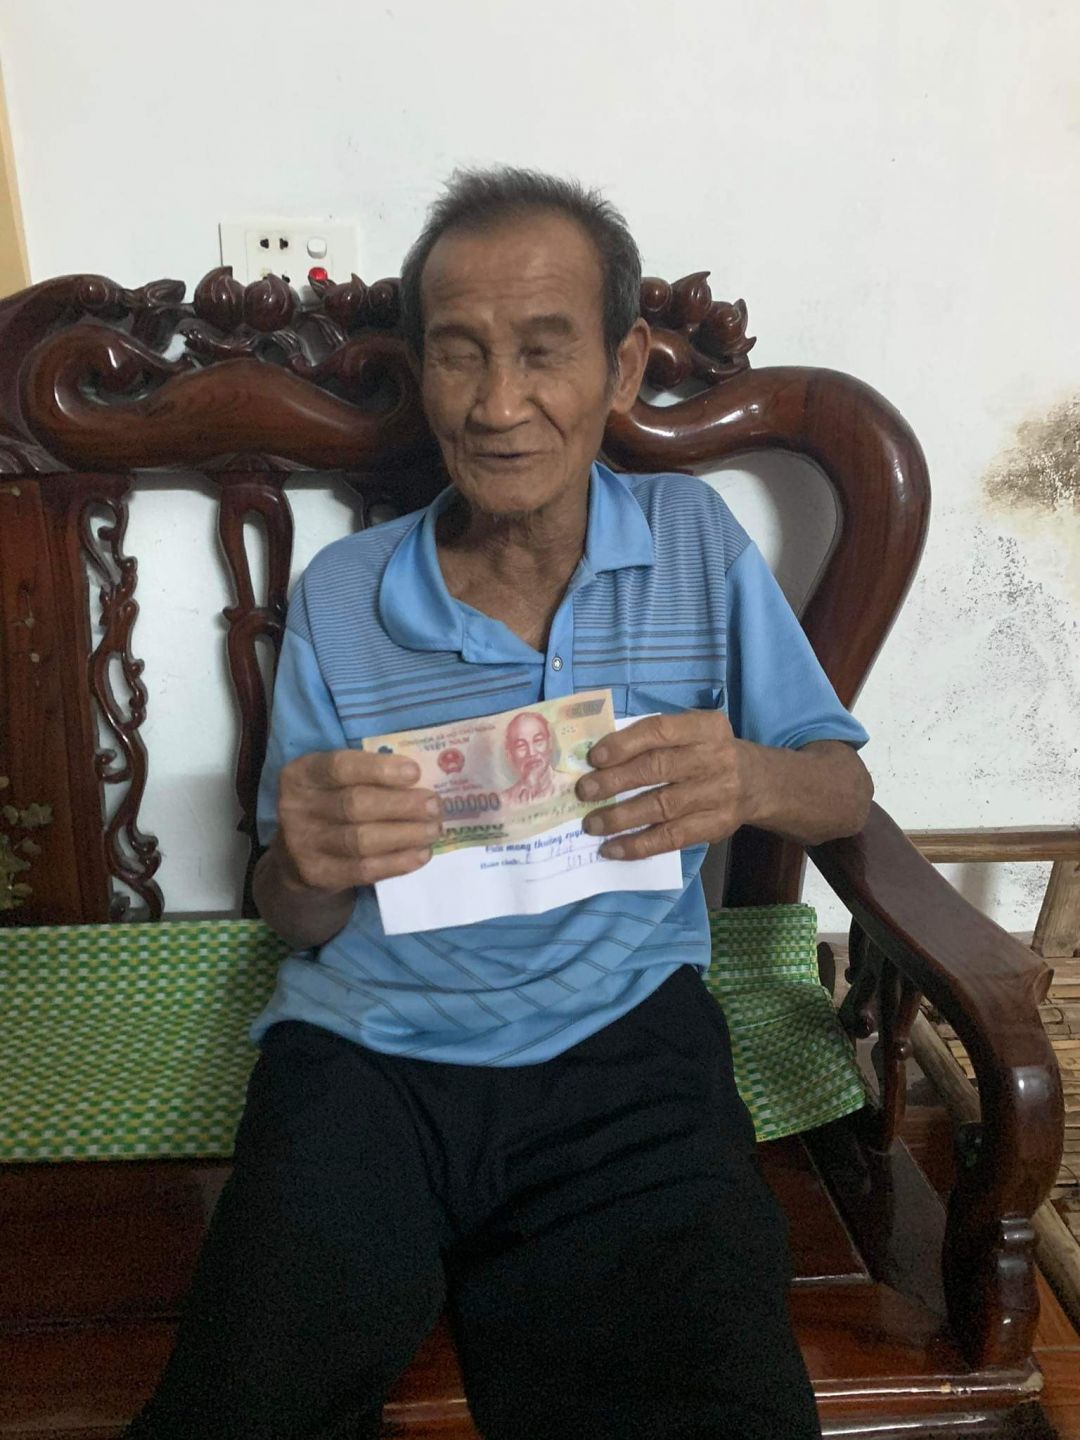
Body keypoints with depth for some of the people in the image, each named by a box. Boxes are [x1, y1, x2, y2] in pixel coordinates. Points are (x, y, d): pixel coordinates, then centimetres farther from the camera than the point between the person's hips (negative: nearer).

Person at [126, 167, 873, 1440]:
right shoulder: (338, 597, 6)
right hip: (367, 1044, 1)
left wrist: (754, 781, -16)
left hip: (623, 1042, 0)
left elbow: (844, 792, 8)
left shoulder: (696, 542, 6)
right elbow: (293, 923, 9)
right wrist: (309, 868, -16)